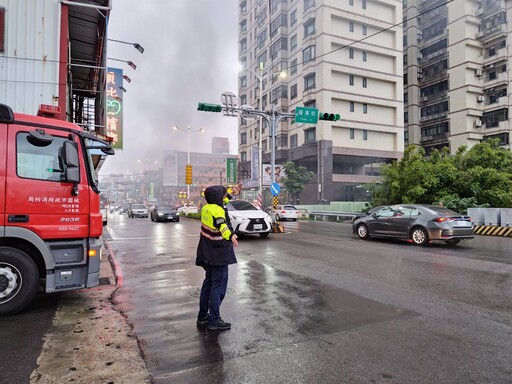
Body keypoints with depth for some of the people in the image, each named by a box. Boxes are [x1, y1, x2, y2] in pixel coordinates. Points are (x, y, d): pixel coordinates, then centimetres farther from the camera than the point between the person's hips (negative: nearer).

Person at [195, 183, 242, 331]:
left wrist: (232, 192, 30)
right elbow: (222, 225, -41)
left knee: (209, 282, 19)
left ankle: (203, 316, 28)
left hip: (208, 254, 10)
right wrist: (230, 236, -58)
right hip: (219, 254, -9)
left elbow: (220, 201, 26)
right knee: (219, 285, -2)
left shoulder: (206, 208, 6)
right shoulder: (218, 211, -20)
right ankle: (214, 320, 3)